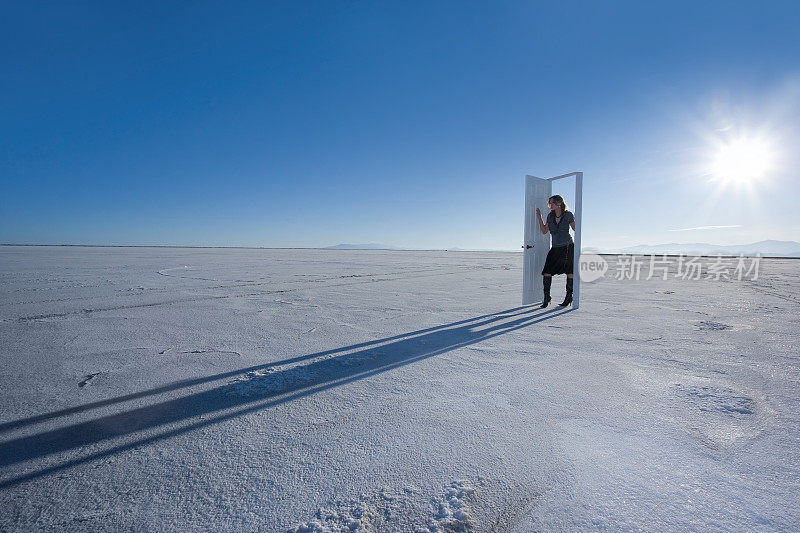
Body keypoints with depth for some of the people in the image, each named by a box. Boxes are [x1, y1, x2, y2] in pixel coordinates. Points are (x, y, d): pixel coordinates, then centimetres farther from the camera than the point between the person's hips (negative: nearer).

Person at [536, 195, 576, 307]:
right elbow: (544, 231, 12)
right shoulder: (550, 216, 8)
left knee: (569, 272, 4)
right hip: (555, 248, 3)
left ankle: (569, 296, 16)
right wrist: (539, 217, 6)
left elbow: (576, 229, 4)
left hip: (568, 247, -3)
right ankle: (546, 296, -1)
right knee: (547, 271, -9)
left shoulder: (568, 215, -3)